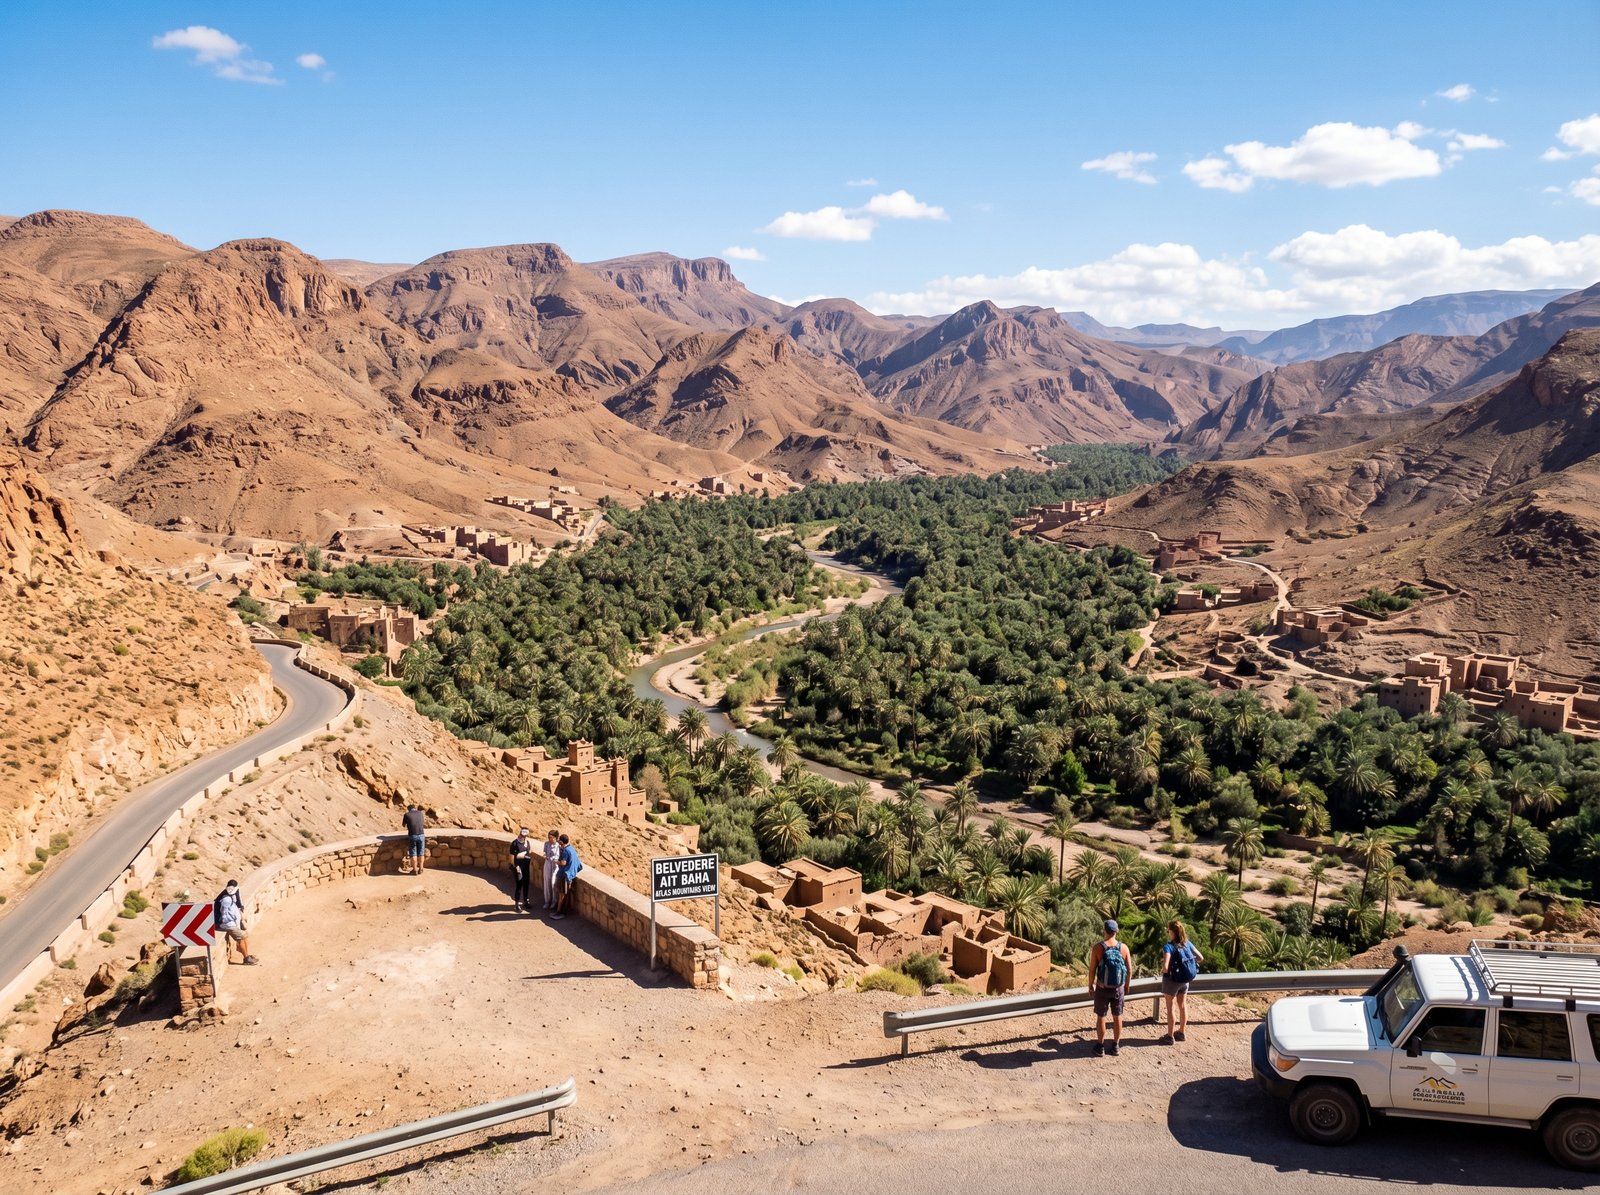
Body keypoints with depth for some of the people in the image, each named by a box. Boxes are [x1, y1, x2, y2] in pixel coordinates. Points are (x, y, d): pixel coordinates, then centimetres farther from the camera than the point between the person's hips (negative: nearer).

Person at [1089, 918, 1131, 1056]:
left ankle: (1100, 1047, 18)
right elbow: (1130, 970, -1)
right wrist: (1126, 986, 13)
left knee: (1100, 1017, 10)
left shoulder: (1098, 947, -13)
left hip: (1102, 988, -2)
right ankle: (1115, 1046, 23)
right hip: (1119, 988, 2)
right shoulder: (1124, 947, -6)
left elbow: (1092, 969, -11)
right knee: (1117, 1017, 14)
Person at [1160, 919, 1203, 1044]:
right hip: (1185, 979, 6)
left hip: (1172, 980, -6)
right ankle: (1182, 1033, 33)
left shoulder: (1169, 947, -24)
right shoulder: (1187, 943, -6)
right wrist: (1186, 963, 8)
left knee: (1170, 1008, 8)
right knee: (1183, 1006, 19)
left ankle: (1170, 1036, 16)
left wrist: (1163, 969, -11)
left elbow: (1165, 967, -33)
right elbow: (1201, 958, 2)